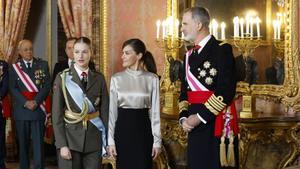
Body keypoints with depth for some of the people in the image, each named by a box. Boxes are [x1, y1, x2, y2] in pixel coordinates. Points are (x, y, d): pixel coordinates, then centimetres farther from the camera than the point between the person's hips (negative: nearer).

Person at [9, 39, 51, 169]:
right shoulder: (14, 67, 7)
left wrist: (36, 102, -12)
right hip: (21, 110, 1)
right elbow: (13, 89, 0)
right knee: (23, 143, 7)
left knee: (38, 142, -5)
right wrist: (25, 103, -13)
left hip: (39, 109, -1)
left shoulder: (43, 65, 7)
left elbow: (47, 86, 0)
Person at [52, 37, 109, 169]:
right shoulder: (62, 78, -2)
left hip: (94, 140, 2)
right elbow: (57, 114, -5)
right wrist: (62, 144, -12)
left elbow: (105, 110, 5)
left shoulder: (99, 78, 6)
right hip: (70, 138, -2)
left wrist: (107, 140, -1)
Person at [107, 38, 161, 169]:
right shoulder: (116, 79, 2)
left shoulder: (152, 79, 0)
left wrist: (157, 140, -2)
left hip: (143, 129, -1)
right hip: (123, 128, 1)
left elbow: (155, 111, 1)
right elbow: (112, 110, 3)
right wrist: (110, 140, -1)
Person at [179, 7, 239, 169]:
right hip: (195, 124, 7)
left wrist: (201, 117, -16)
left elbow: (226, 91, -16)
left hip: (218, 123, -7)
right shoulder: (189, 55, 16)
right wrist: (184, 117, 0)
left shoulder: (222, 50, -7)